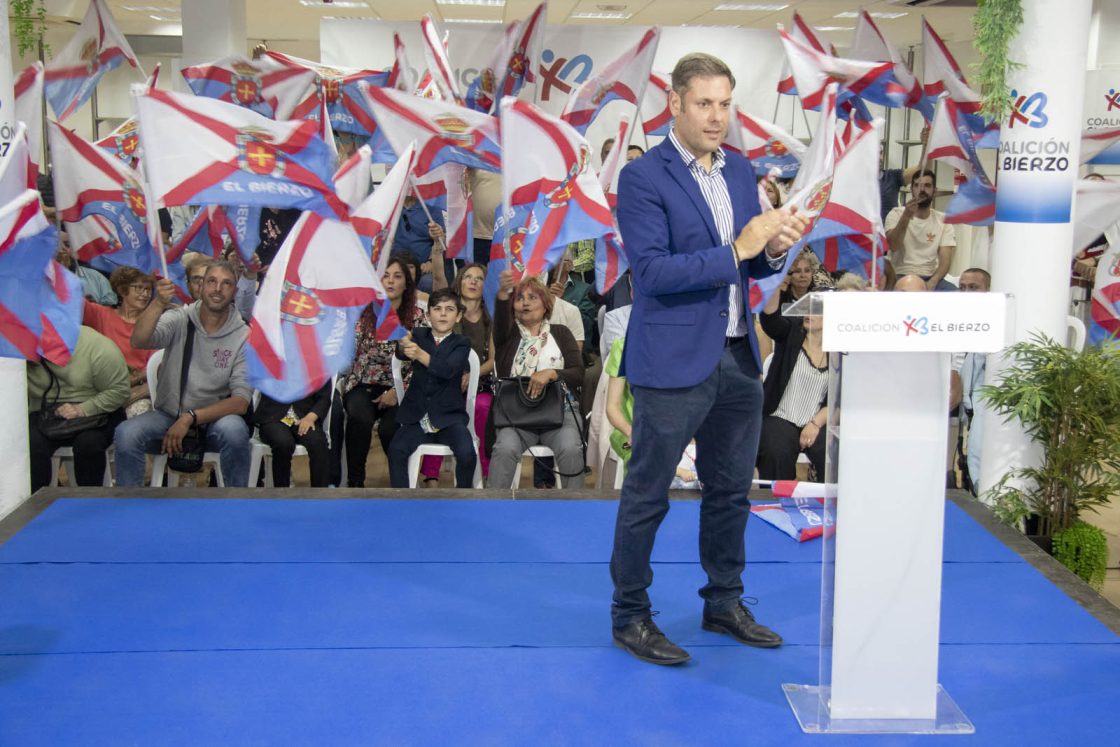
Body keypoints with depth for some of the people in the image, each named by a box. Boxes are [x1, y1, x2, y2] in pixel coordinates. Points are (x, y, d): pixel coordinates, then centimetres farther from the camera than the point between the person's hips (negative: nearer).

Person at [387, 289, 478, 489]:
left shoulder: (461, 343, 2)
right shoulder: (419, 335, 9)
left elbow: (448, 369, -19)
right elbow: (401, 354, -14)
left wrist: (420, 355, -37)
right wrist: (403, 345, -40)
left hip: (449, 417, -1)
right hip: (417, 416, 2)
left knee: (466, 453, -25)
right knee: (396, 450, -24)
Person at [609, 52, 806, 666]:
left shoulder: (741, 171, 10)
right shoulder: (642, 178, -11)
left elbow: (750, 265, 14)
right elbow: (652, 271, -19)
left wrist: (773, 249, -8)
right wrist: (737, 250, -24)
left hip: (738, 357, 7)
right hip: (672, 362, -7)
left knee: (730, 489, 17)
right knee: (647, 496, 4)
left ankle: (725, 604, 33)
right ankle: (630, 617, 18)